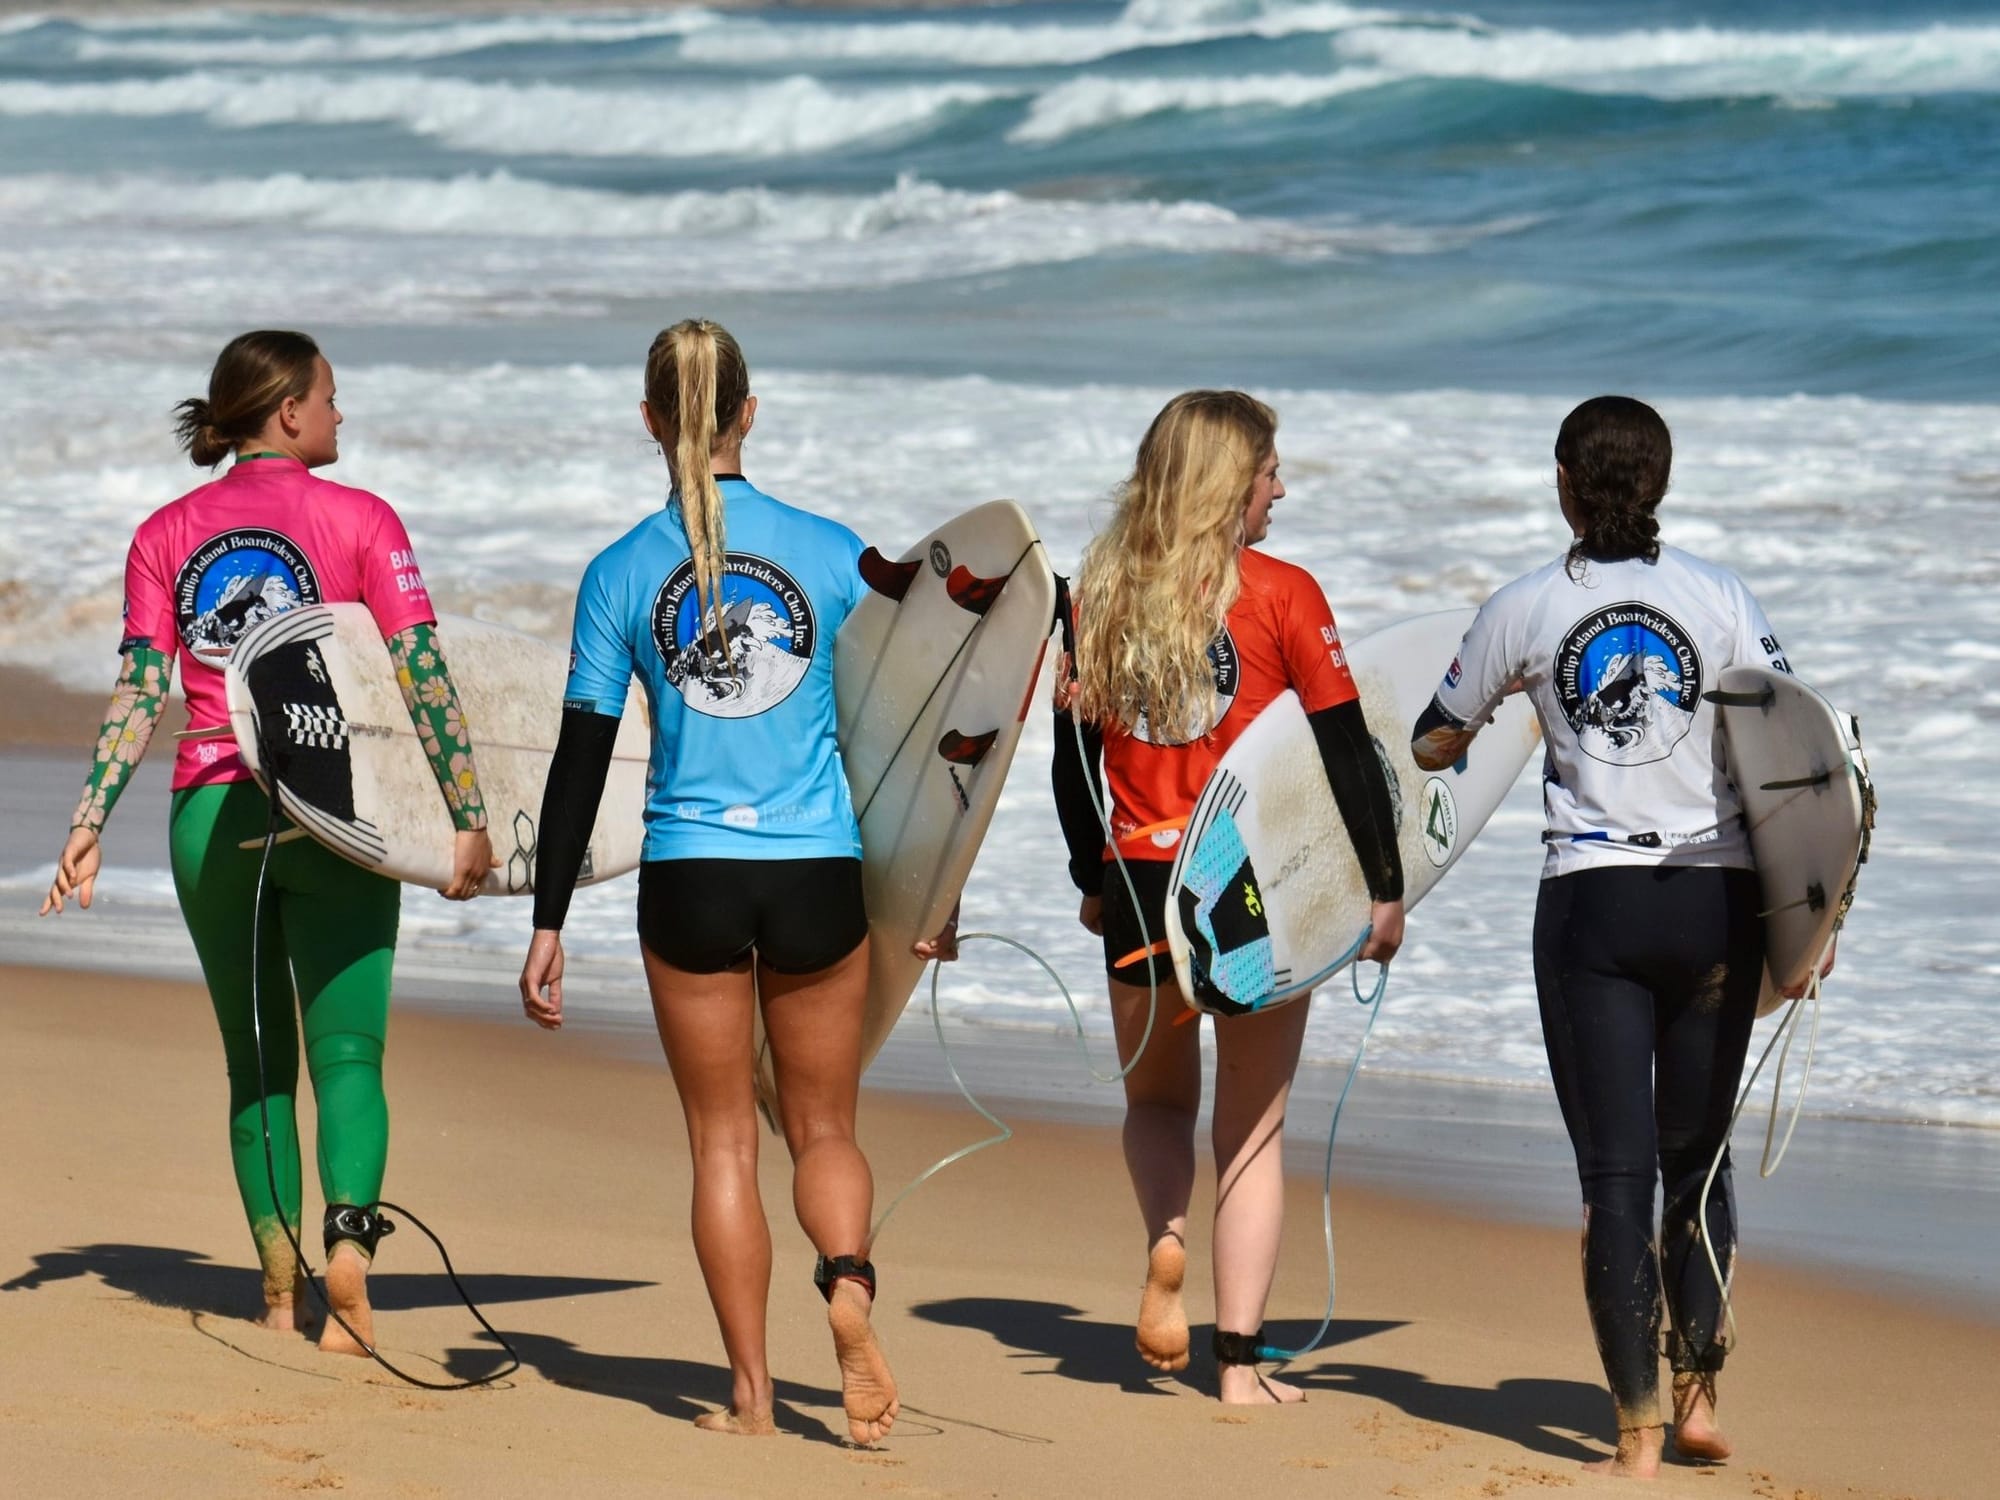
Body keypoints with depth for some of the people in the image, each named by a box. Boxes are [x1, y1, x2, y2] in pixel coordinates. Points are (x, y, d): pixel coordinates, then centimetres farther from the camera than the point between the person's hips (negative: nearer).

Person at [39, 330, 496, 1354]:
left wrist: (88, 825, -1)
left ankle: (281, 1287, 10)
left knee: (257, 1065, 12)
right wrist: (468, 820, -6)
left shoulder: (167, 534, 7)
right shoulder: (360, 521, -2)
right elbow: (423, 682, -7)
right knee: (346, 1052, -1)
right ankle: (347, 1245, -22)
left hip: (209, 815, 3)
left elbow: (137, 694, -1)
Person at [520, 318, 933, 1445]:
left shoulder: (623, 573, -2)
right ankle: (849, 1282, -19)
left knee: (723, 1142, 9)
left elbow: (583, 757, -1)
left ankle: (753, 1393, 7)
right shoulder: (833, 552, -1)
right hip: (821, 874, 0)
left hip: (690, 881, 0)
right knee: (825, 1128, 12)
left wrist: (550, 925, 4)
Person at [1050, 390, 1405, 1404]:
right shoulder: (1280, 595, -7)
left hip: (1138, 884, 2)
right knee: (1253, 1126, 8)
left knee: (1155, 1099, 24)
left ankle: (1164, 1240, -5)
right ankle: (1240, 1360, 4)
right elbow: (1345, 752, -6)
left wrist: (1091, 883, 20)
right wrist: (1383, 889, 2)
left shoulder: (1102, 592, 2)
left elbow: (1074, 746, 8)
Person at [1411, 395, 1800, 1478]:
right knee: (1698, 1159, 16)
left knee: (1617, 1173, 0)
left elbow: (1431, 748, 12)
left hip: (1591, 901, -1)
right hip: (1715, 901, 1)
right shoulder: (1719, 597, 0)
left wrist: (1496, 700, 34)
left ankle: (1639, 1431, -3)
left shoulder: (1524, 610, 0)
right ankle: (1697, 1392, 11)